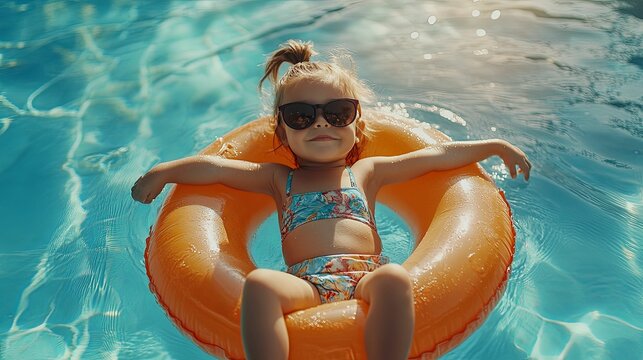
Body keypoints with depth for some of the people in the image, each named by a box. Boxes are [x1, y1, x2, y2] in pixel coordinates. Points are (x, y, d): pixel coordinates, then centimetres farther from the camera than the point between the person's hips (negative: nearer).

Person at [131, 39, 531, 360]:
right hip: (303, 284, 0)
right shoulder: (279, 179, 23)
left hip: (368, 276, 1)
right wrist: (165, 171, 7)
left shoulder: (367, 171, 23)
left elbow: (437, 154, 21)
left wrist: (496, 146, 21)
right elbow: (217, 166, 16)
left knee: (396, 276, -33)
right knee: (259, 282, -31)